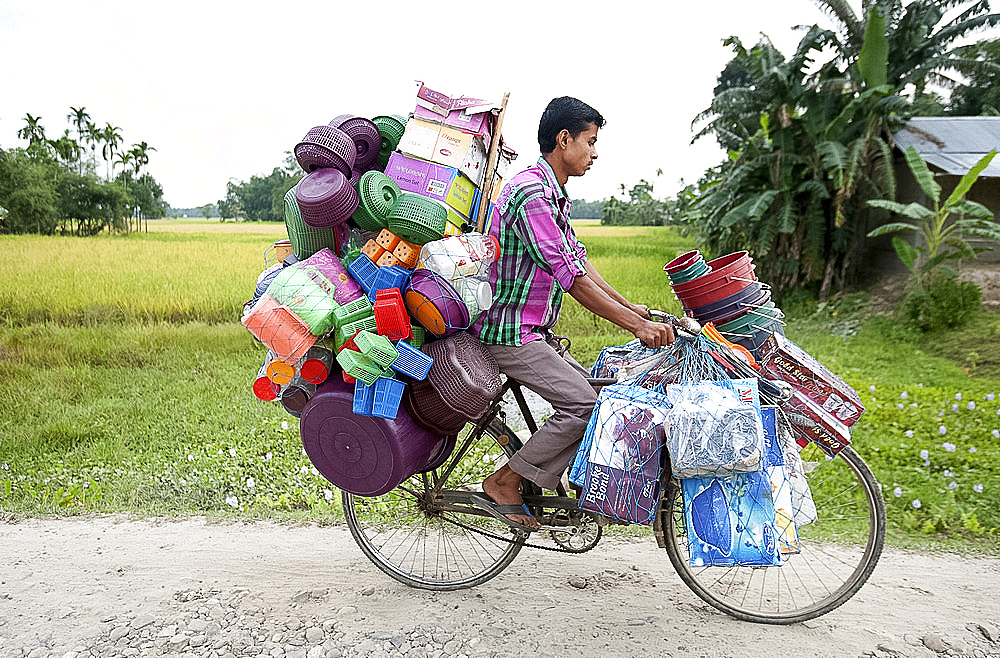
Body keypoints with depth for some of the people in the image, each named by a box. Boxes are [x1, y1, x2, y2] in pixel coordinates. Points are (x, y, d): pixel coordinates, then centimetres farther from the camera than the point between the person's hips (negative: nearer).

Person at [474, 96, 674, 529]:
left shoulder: (553, 194, 15)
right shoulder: (531, 192, -19)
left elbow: (580, 262, 16)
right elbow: (571, 278, -24)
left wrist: (633, 308, 11)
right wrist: (635, 325, -21)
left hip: (535, 331, 10)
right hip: (509, 331, -10)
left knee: (591, 392, 8)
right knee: (585, 405, -15)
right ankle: (503, 483, -3)